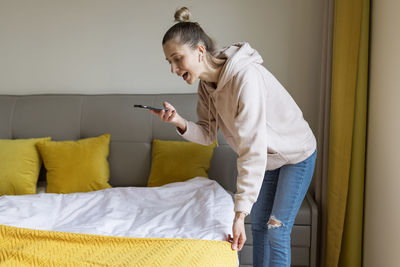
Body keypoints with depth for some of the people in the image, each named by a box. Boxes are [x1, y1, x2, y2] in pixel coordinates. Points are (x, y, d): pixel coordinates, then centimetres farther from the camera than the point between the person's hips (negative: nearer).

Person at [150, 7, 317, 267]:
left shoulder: (246, 76, -36)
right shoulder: (207, 84, -10)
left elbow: (253, 150, -40)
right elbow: (208, 133, -3)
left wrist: (240, 214, -41)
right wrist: (180, 123, -26)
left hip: (296, 155, -7)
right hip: (268, 157, 7)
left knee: (277, 231, -5)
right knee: (259, 225, 12)